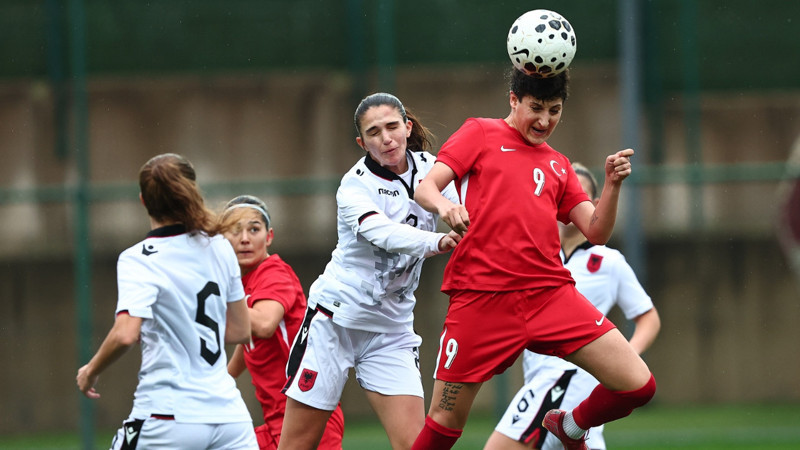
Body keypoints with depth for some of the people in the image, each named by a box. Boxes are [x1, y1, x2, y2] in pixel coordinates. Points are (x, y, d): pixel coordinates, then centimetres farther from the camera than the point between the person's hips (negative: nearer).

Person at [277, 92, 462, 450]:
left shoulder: (428, 168, 2)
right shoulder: (355, 186, -12)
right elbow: (384, 233, -31)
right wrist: (436, 242, -47)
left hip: (392, 330, 4)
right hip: (335, 322, -3)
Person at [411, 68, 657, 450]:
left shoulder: (558, 165, 22)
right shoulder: (480, 134, 10)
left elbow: (596, 232, 14)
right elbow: (425, 188, -1)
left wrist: (613, 185, -4)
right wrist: (443, 205, -24)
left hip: (550, 293, 4)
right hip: (482, 297, -4)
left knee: (638, 385, -7)